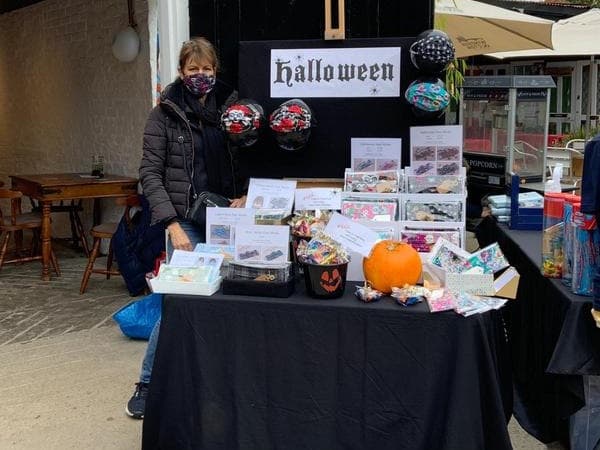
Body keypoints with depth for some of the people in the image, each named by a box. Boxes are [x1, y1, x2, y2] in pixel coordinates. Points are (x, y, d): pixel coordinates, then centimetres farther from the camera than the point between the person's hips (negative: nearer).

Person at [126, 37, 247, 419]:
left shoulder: (231, 107, 9)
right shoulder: (166, 113, 0)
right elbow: (151, 173, -4)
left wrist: (245, 196, -5)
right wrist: (172, 224, -14)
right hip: (186, 218, -3)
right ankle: (148, 383, 6)